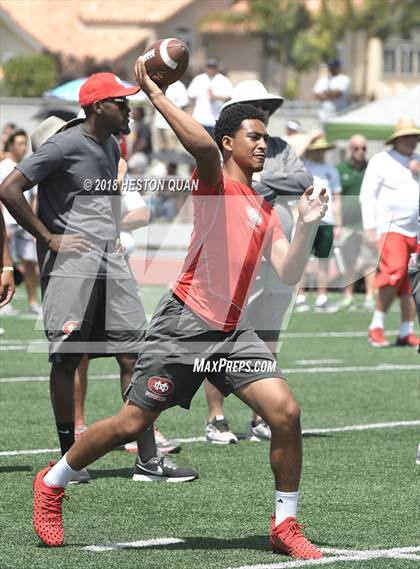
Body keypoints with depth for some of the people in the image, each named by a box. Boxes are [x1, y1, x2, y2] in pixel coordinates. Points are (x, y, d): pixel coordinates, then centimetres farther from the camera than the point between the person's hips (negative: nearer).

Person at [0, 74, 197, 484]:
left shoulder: (111, 146, 15)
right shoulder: (65, 146, -10)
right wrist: (49, 238, -13)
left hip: (110, 263, 8)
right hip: (70, 263, -8)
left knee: (133, 356, 1)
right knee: (66, 358, 0)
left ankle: (147, 459, 3)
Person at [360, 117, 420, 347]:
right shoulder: (381, 161, 2)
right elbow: (368, 195, -1)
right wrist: (369, 227, -9)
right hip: (390, 228, -5)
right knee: (394, 273, -21)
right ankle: (376, 327, -10)